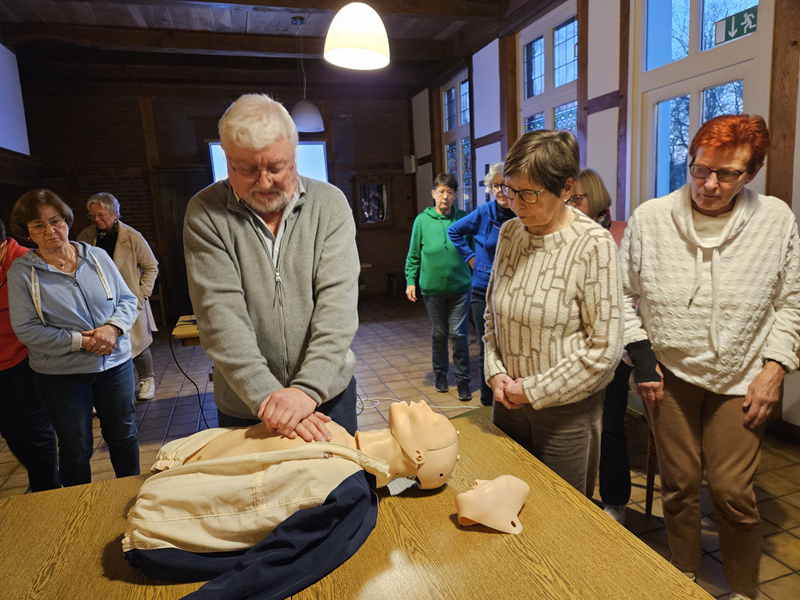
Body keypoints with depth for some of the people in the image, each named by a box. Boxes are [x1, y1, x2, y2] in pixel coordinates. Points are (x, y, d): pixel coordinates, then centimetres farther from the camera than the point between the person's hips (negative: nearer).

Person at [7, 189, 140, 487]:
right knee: (76, 449, 11)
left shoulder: (97, 257, 2)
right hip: (61, 374, -2)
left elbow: (127, 300, 4)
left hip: (116, 363, 3)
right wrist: (80, 341, -19)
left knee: (124, 435, 15)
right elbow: (26, 329, -10)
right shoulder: (21, 271, -5)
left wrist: (112, 328, -15)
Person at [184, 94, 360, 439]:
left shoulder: (330, 204, -7)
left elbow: (337, 300, -16)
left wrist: (309, 388, -26)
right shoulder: (206, 213, -8)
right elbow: (219, 311, -16)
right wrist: (265, 393, -26)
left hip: (327, 389, 1)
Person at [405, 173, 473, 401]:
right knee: (438, 333, 13)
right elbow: (414, 254, 4)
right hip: (433, 288, 1)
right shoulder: (422, 220, 0)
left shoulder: (463, 218, 1)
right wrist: (411, 281, -1)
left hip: (460, 286, -1)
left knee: (458, 333, 0)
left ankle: (462, 379, 14)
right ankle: (440, 373, 32)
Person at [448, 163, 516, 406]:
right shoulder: (484, 213, -5)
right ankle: (488, 402, 25)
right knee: (487, 349, 9)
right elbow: (454, 231, 10)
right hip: (484, 292, 0)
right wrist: (471, 258, 4)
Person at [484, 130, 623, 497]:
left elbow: (604, 348, -16)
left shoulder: (593, 244, -16)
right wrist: (495, 371, -3)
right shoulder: (509, 234, 1)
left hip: (567, 411, -4)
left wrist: (536, 390, -13)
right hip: (509, 400, 5)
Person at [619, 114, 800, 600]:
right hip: (670, 375, 0)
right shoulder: (650, 218, -6)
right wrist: (640, 352, -4)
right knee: (679, 484, 12)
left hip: (741, 378, 0)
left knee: (733, 490, 4)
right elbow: (625, 293, 2)